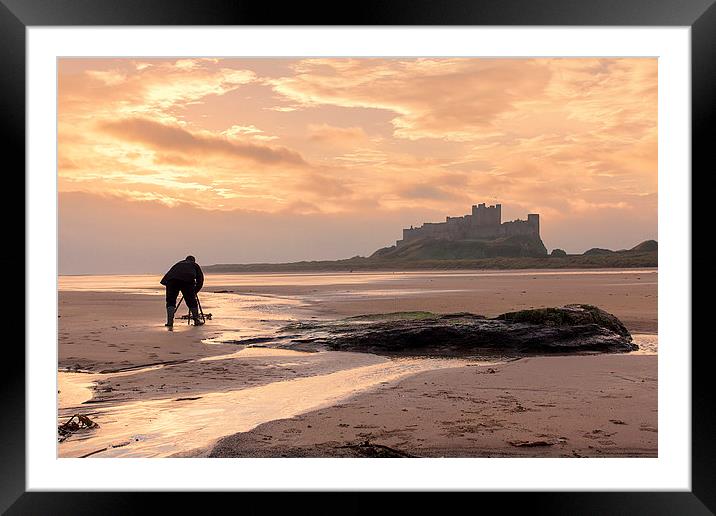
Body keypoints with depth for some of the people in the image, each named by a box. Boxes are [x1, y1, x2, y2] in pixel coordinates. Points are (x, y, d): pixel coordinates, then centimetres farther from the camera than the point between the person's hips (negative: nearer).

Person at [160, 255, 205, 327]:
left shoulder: (178, 264, 40)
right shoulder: (195, 265, 33)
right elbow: (200, 279, 26)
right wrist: (195, 291, 33)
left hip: (171, 279, 2)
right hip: (187, 280, -2)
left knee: (171, 300, 9)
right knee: (191, 301, 8)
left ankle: (170, 321, 0)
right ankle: (197, 320, 16)